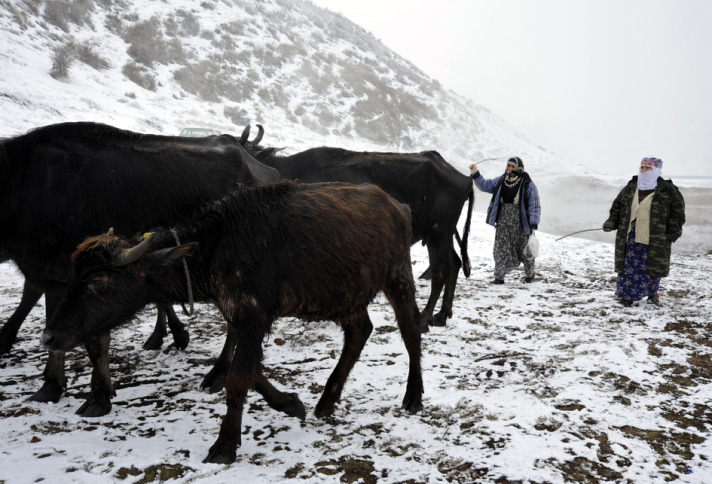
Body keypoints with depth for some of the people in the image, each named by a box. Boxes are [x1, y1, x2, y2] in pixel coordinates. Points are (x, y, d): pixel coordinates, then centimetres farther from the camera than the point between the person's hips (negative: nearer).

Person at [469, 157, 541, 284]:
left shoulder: (528, 185, -7)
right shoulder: (500, 181, 6)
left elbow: (535, 206, -7)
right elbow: (484, 185, 16)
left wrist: (533, 224, -14)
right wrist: (475, 174, 2)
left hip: (520, 225, -3)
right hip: (503, 224, 3)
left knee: (525, 251, 11)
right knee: (501, 250, -3)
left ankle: (529, 274, 34)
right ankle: (499, 277, 4)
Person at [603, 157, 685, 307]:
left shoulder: (668, 190, -2)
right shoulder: (630, 188, 8)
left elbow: (677, 212, 2)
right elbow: (617, 206, 17)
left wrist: (672, 234, -3)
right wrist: (611, 223, 3)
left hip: (653, 240, -3)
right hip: (630, 238, 3)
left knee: (652, 267, 5)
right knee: (629, 267, 2)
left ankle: (652, 294, 26)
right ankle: (627, 296, 12)